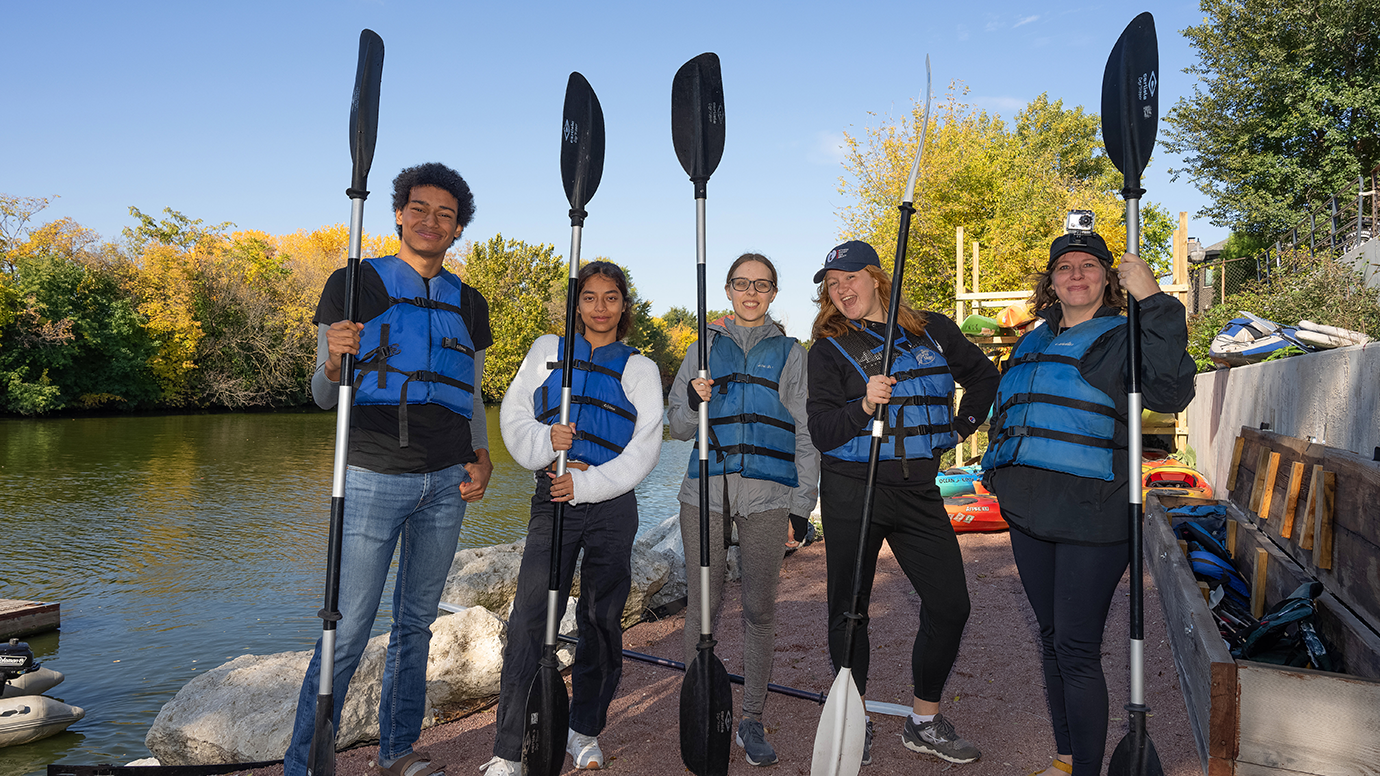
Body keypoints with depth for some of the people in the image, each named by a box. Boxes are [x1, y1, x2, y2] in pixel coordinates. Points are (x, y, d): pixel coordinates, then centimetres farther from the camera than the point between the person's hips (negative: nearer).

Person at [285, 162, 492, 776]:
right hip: (373, 477, -4)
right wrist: (334, 362, -21)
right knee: (346, 631, -5)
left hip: (446, 482, 4)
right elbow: (324, 398, 1)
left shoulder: (469, 305, 14)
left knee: (416, 622, 12)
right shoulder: (353, 284, 2)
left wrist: (481, 456, 3)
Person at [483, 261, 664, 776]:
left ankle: (585, 730, 25)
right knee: (531, 617, -9)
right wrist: (544, 444, -13)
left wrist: (586, 484, -11)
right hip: (553, 499, 0)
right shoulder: (547, 351, 14)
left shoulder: (639, 368, 10)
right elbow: (514, 416, 8)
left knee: (602, 618, 6)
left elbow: (645, 447, 0)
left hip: (612, 504, 1)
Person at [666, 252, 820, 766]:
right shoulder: (704, 349, 14)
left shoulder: (791, 353, 12)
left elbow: (806, 431, 11)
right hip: (706, 489, 1)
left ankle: (752, 721, 15)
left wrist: (803, 501, 3)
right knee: (702, 606, 2)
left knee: (760, 610, 3)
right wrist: (694, 401, -10)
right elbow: (677, 425, 13)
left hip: (768, 494, 0)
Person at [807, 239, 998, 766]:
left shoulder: (933, 331, 8)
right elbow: (822, 434, -8)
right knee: (849, 609, 4)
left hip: (918, 490, 3)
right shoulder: (830, 348, -1)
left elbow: (983, 375, 24)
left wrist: (960, 427, 13)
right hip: (852, 490, -2)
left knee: (950, 605, 2)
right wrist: (863, 406, -25)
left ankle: (924, 722, 21)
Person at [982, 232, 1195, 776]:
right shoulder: (1031, 344, 17)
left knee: (1076, 648, -6)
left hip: (1091, 516, -7)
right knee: (1051, 639, 16)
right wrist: (997, 468, 15)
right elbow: (1005, 413, 29)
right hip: (1029, 514, 7)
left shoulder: (1121, 340, -3)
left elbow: (1170, 392, -22)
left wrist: (1155, 302, -25)